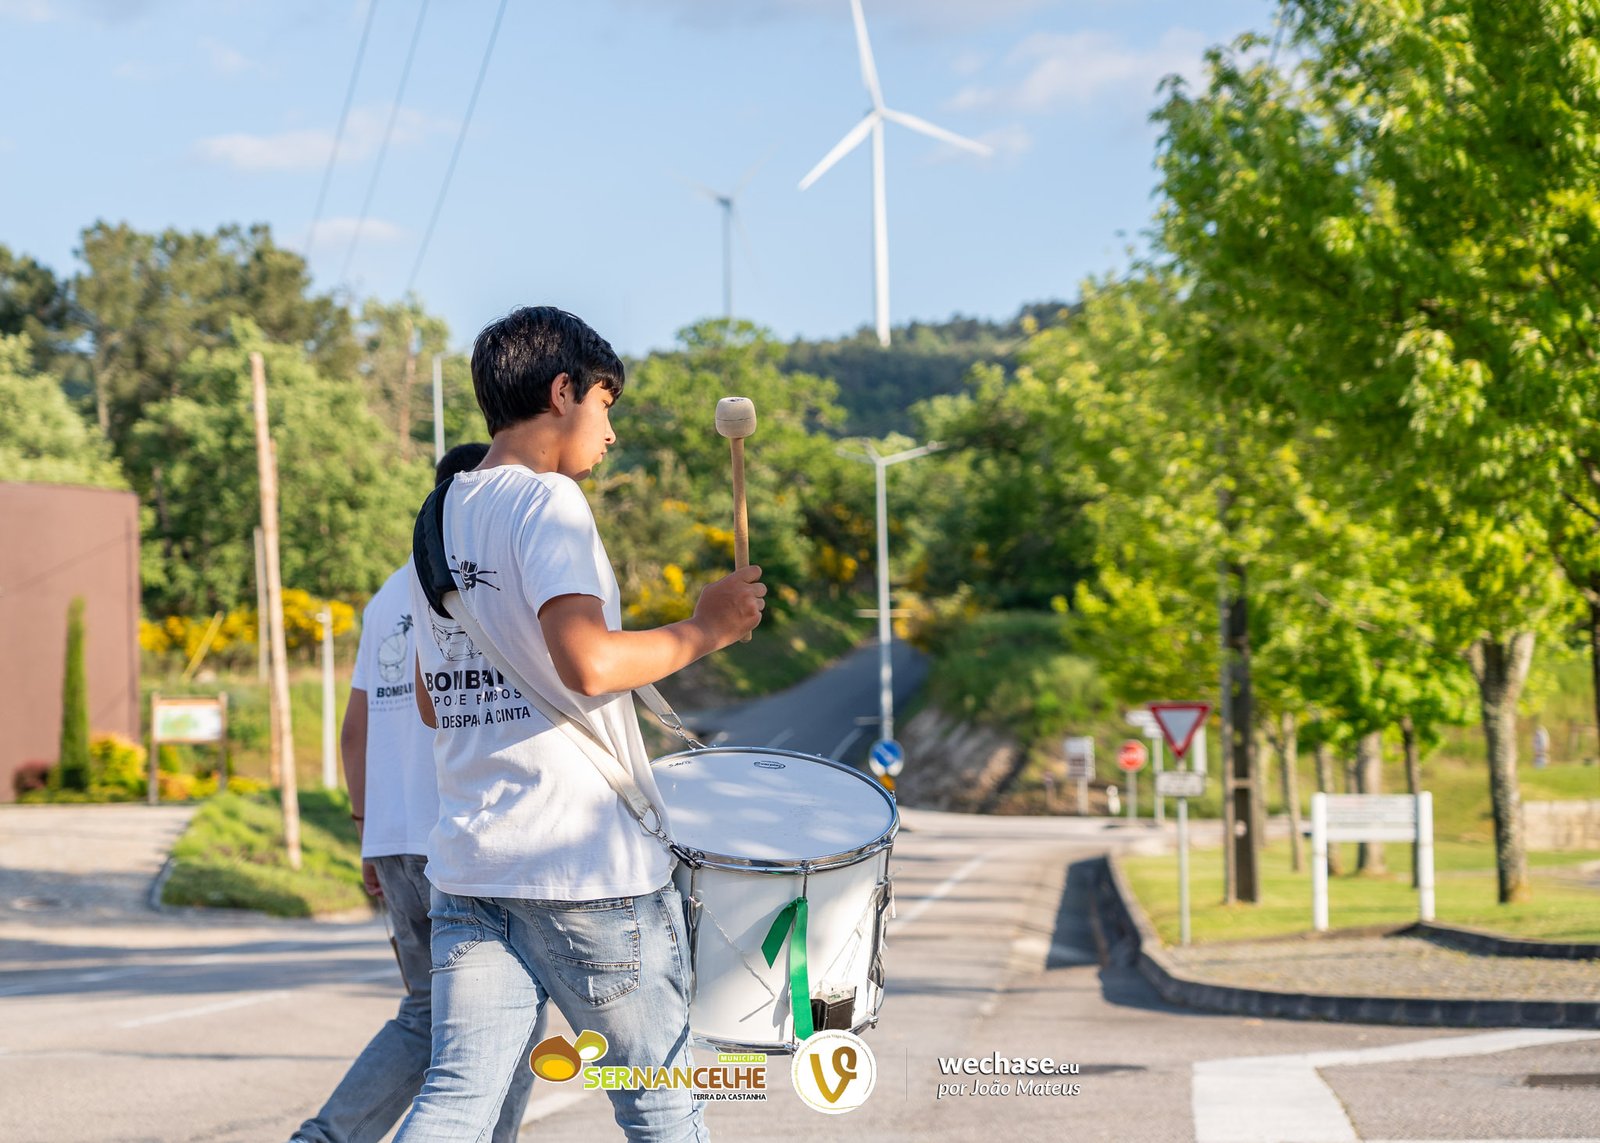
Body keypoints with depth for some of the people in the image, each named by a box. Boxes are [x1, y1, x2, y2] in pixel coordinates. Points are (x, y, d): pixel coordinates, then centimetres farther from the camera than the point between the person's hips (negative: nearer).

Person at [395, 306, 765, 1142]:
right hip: (587, 863, -7)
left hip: (467, 863, 7)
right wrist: (703, 630, -10)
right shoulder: (547, 500, -11)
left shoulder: (440, 518, 15)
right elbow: (589, 663, -24)